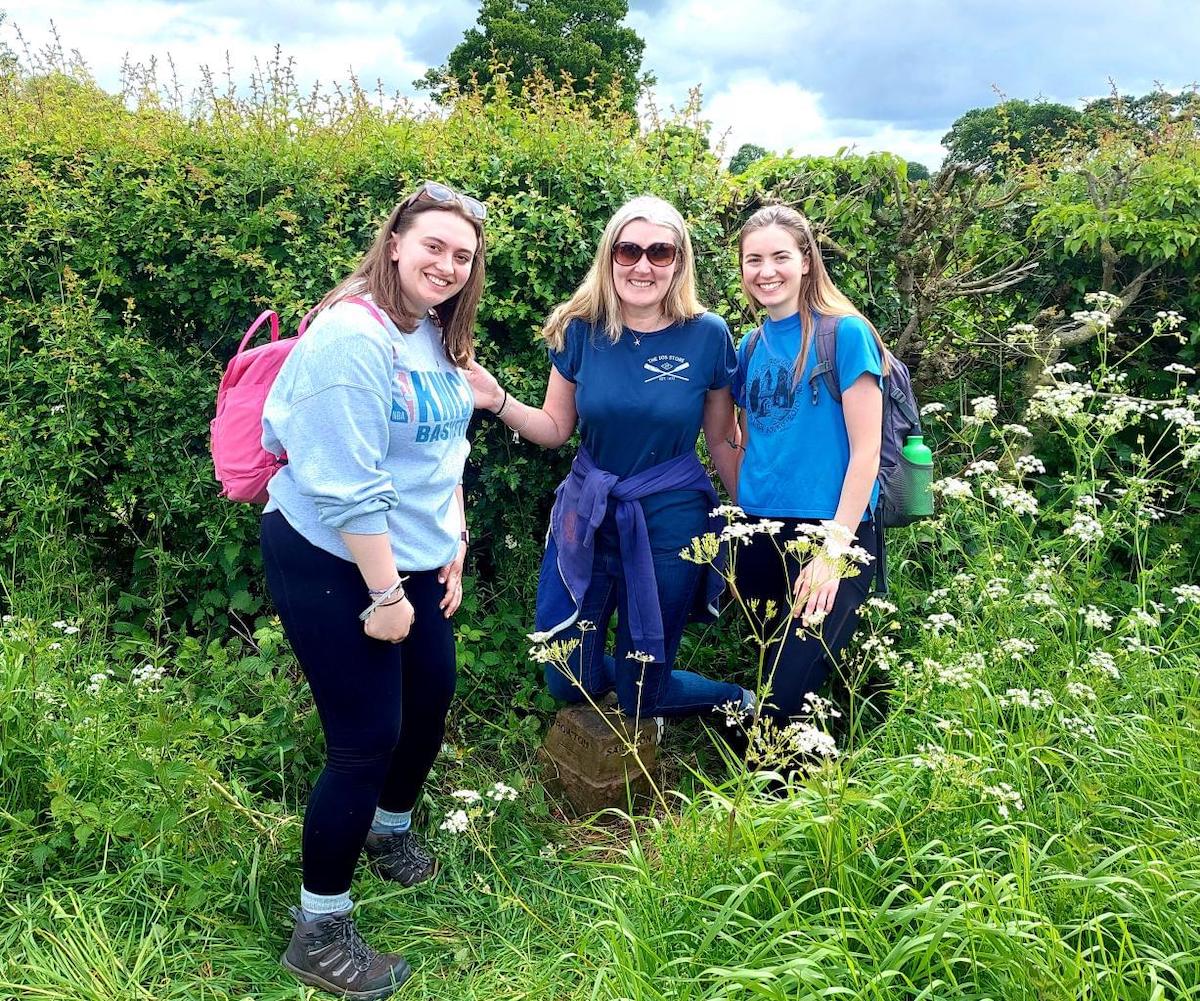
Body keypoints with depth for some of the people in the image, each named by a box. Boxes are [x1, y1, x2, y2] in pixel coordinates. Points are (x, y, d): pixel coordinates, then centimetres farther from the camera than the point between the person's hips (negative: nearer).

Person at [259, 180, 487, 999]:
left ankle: (391, 829, 48)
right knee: (367, 737, -5)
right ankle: (319, 931, 13)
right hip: (334, 566, -9)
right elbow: (347, 484, -25)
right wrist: (383, 594, -20)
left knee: (432, 695, 20)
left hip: (413, 561, 9)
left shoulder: (437, 337, 7)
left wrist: (453, 546, 13)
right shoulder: (353, 335, -22)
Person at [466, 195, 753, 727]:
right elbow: (555, 428, 3)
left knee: (639, 697, 8)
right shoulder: (580, 330, -5)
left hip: (669, 518, -3)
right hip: (587, 513, 3)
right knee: (567, 683, 9)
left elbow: (722, 439, 1)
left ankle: (738, 702, 37)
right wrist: (498, 401, -14)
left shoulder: (707, 335, -9)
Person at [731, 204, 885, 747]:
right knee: (772, 676, 14)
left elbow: (865, 449, -11)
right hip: (760, 534, 6)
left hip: (829, 532, -6)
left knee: (790, 694, -11)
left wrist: (834, 548, -15)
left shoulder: (845, 333, -7)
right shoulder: (752, 346, 11)